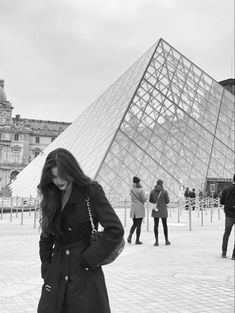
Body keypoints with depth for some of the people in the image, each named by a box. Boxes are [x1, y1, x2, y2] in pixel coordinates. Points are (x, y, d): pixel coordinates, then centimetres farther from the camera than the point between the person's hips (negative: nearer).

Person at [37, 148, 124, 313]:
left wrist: (89, 259, -12)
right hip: (56, 275, 5)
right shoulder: (51, 197, 7)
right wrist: (46, 268, 6)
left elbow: (116, 230, -15)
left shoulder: (91, 191, -10)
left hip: (85, 276, -5)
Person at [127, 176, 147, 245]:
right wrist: (146, 197, 10)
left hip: (133, 208, 5)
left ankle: (130, 235, -7)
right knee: (139, 225, 2)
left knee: (134, 224, 17)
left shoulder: (131, 190, 5)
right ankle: (137, 240, 5)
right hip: (140, 208, -5)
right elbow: (144, 199, -11)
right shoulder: (140, 190, -13)